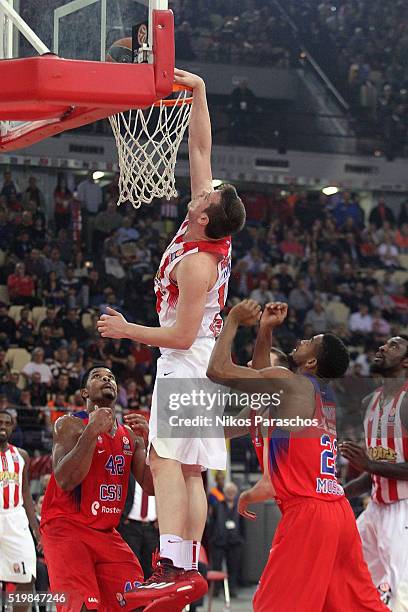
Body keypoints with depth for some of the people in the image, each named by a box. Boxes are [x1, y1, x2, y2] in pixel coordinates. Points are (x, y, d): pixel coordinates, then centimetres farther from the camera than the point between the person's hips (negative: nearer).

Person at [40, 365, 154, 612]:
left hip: (107, 533, 7)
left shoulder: (130, 434, 13)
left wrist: (150, 440, -7)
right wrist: (92, 431, -22)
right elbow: (65, 481, -19)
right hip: (66, 527, -6)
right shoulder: (70, 424, -5)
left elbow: (151, 487, 6)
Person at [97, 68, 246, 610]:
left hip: (187, 361, -10)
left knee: (165, 459, -18)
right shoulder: (212, 232, 2)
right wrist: (198, 92, 4)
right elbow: (200, 149, 8)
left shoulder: (195, 262, -21)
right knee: (189, 470, 7)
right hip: (201, 361, 10)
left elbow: (181, 335, -20)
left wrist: (126, 330, -8)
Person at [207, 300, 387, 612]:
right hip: (339, 513, 9)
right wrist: (265, 330, 30)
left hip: (307, 513, -9)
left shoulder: (289, 383, -7)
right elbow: (262, 379, 35)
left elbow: (218, 370, -7)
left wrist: (233, 320, 6)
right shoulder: (324, 394, 18)